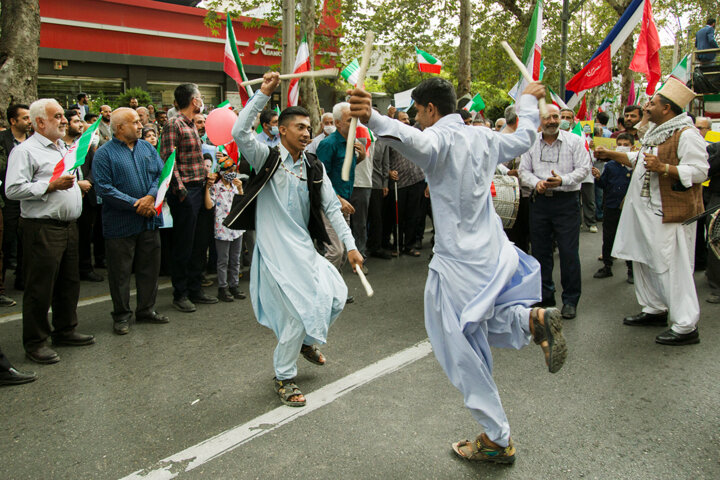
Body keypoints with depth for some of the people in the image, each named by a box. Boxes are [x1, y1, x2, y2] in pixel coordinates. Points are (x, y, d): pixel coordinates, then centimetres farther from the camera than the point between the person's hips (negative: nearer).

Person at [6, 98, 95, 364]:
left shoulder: (63, 148, 19)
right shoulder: (25, 151, -9)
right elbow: (13, 189, -18)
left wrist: (75, 183, 14)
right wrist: (51, 186, -20)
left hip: (68, 226, 9)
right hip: (42, 229, -9)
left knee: (69, 282, 16)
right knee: (40, 287, -2)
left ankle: (65, 330, 30)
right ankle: (34, 342, 9)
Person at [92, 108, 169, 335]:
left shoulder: (147, 148, 10)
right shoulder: (104, 153, -6)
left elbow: (161, 174, 5)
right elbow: (104, 188, -14)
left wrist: (150, 197, -13)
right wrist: (135, 204, -18)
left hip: (149, 220, 5)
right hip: (120, 223, -5)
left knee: (150, 267, 12)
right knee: (120, 271, 4)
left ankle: (146, 309, 27)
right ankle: (121, 315, 17)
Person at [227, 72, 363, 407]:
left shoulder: (314, 168, 9)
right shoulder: (267, 158, -4)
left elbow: (331, 208, 7)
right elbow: (239, 132, -21)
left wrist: (350, 245, -1)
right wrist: (263, 93, -21)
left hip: (304, 248, 6)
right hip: (275, 250, -6)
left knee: (337, 297, 1)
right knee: (300, 311, -9)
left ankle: (305, 341, 32)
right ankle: (284, 379, 13)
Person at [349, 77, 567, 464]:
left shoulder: (441, 137, -15)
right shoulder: (483, 137, 8)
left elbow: (414, 142, -40)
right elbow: (523, 138, 27)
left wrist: (372, 119, -58)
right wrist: (528, 102, 45)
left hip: (459, 261, -8)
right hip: (493, 253, 8)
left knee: (460, 351, 5)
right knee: (486, 320, 31)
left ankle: (497, 440, 14)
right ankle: (533, 319, 1)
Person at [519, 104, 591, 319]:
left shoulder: (575, 141, 1)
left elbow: (583, 169, -3)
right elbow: (524, 170, 9)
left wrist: (562, 180, -18)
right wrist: (537, 183, -11)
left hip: (567, 201, -3)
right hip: (540, 201, 3)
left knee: (569, 251, -4)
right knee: (540, 250, 8)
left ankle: (570, 299, 7)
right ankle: (545, 295, 21)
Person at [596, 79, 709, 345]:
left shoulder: (686, 134, -14)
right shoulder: (656, 133, 16)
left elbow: (699, 171, -22)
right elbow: (639, 160, 29)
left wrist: (663, 168, -29)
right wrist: (612, 155, 26)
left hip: (669, 213, -10)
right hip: (646, 211, 10)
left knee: (672, 267, -9)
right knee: (644, 260, 17)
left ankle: (686, 327, -3)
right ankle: (655, 311, 31)